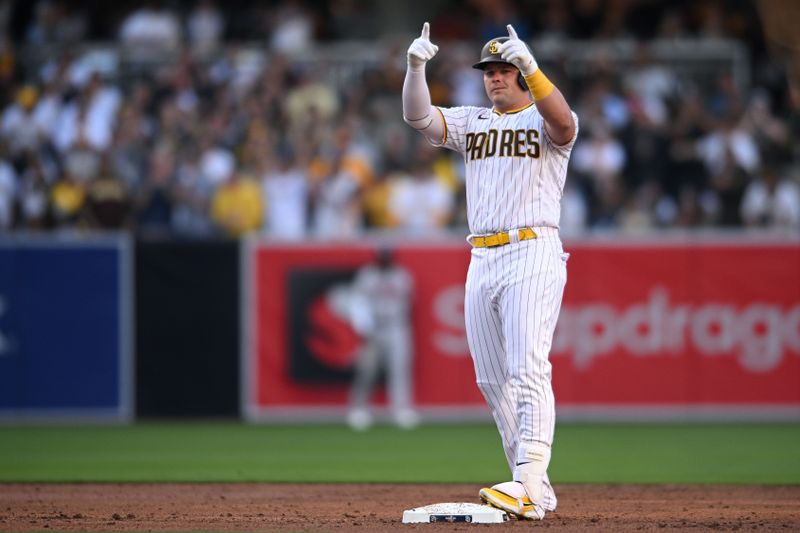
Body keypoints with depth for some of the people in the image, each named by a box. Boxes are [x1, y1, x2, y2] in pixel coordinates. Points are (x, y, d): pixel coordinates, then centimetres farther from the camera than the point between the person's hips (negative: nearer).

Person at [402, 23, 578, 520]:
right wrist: (416, 66, -16)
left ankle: (529, 485, -26)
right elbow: (418, 116, 2)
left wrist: (530, 64, -35)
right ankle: (535, 489, 11)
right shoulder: (472, 123, 17)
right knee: (493, 380, 5)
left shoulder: (545, 120, 1)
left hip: (533, 254, -7)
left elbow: (562, 120, -24)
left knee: (528, 370, -17)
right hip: (482, 261, 7)